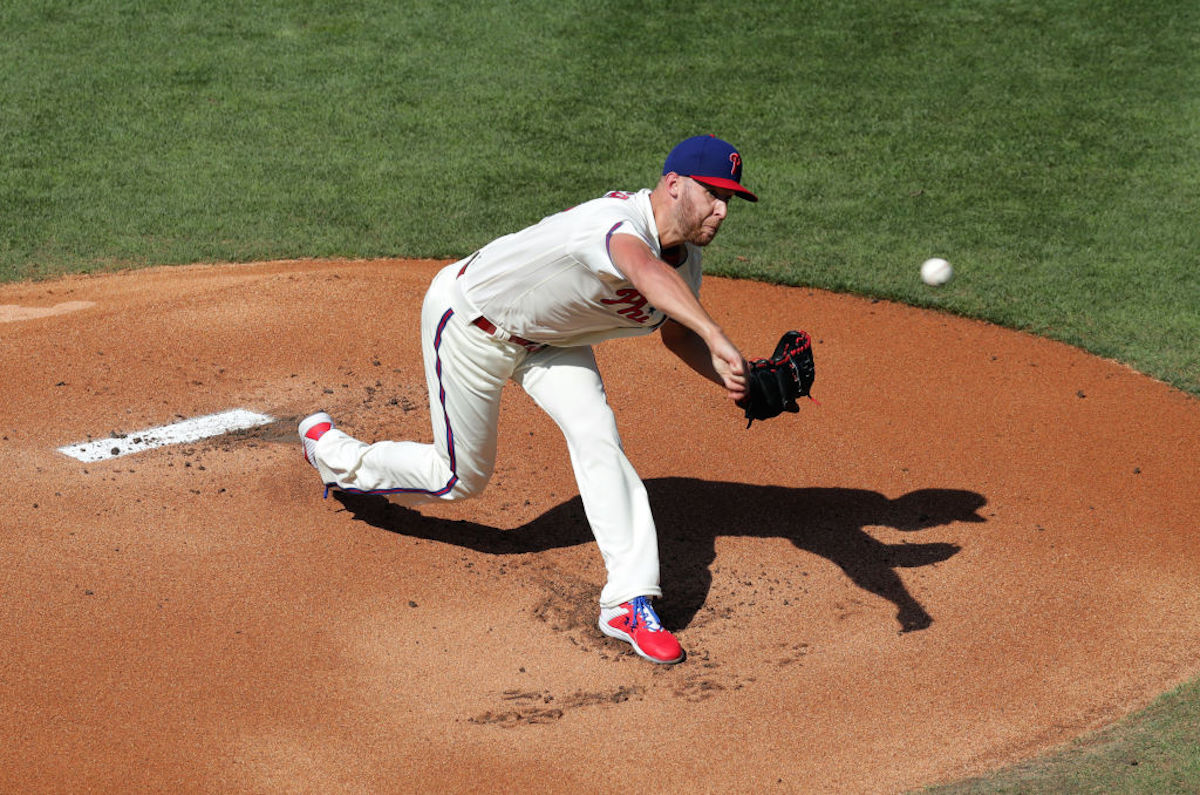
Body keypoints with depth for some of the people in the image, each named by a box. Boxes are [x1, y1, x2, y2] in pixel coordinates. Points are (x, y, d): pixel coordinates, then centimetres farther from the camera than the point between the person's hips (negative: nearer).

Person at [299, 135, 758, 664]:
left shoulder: (686, 257, -11)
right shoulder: (615, 222, -40)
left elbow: (676, 332, 6)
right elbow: (645, 271, -65)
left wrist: (728, 378, -13)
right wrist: (716, 338, -79)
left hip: (547, 337, 7)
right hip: (470, 319, -7)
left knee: (596, 435, -15)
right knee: (462, 478, 7)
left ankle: (628, 602, -14)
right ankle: (330, 450, 33)